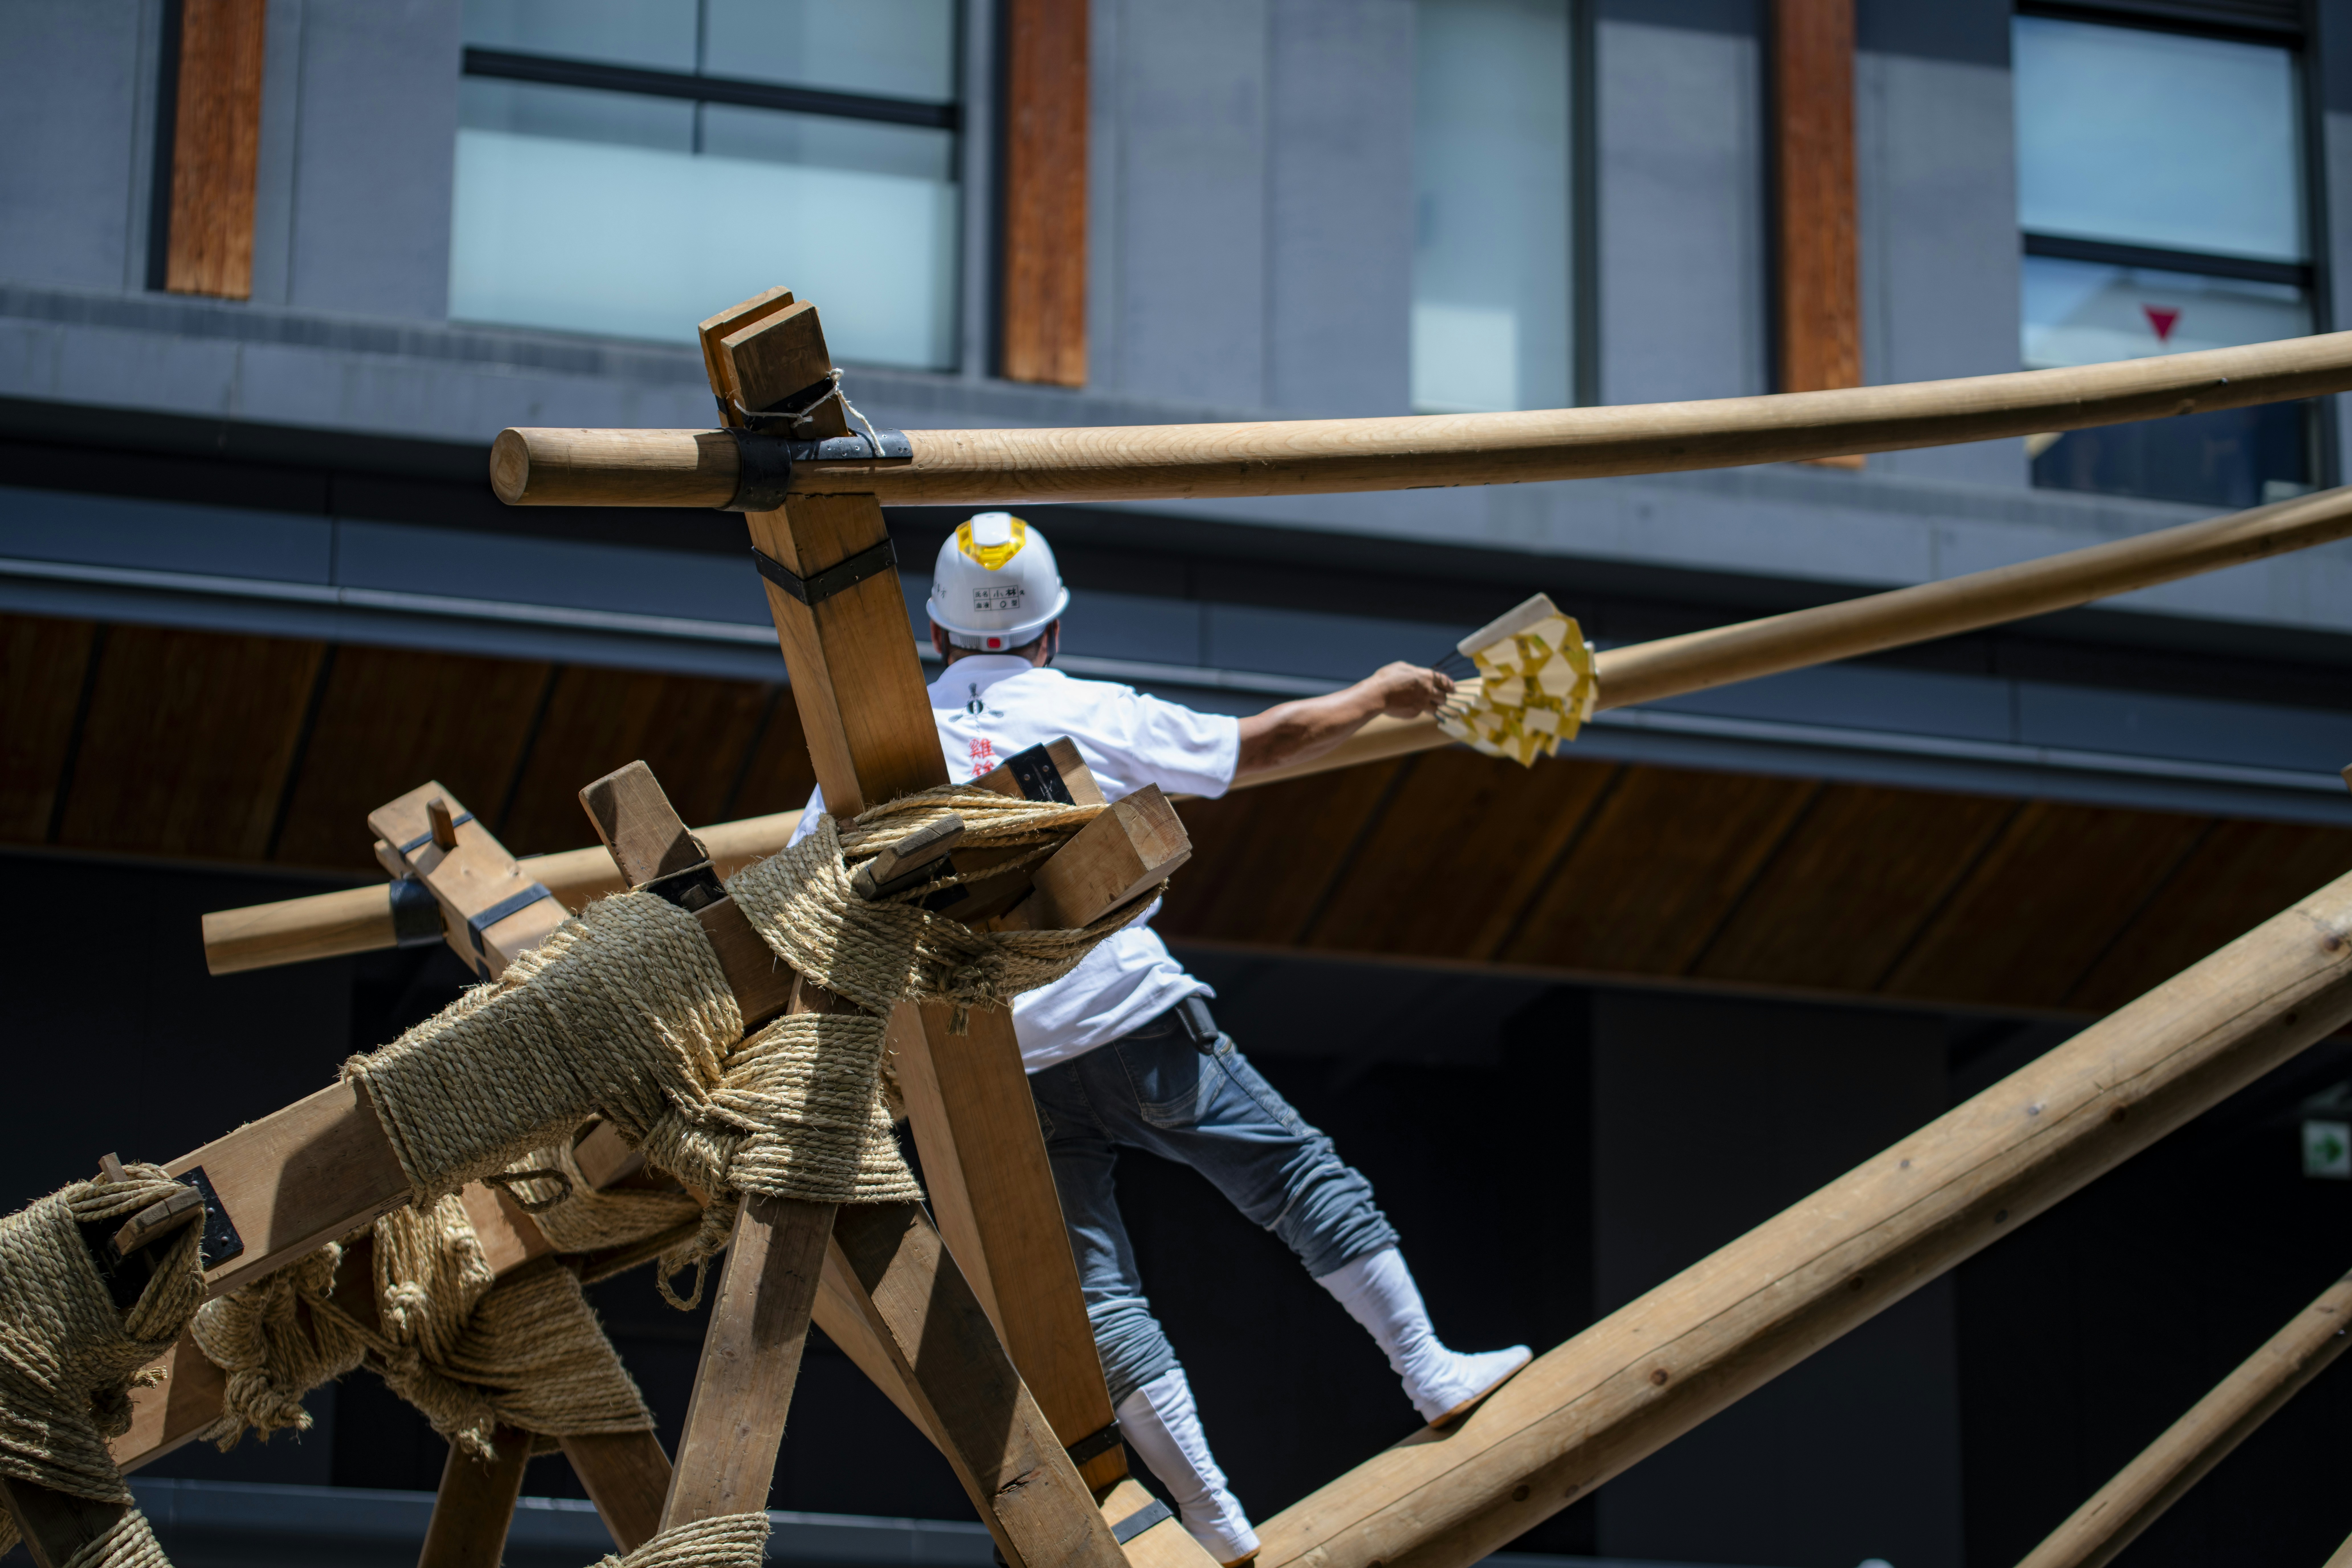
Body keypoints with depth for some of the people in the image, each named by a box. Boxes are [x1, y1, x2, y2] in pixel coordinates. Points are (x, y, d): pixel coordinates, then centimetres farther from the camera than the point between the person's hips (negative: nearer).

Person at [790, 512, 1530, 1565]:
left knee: (1096, 1289, 3)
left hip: (1000, 1070, 2)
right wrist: (1375, 696, 26)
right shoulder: (1085, 712, 5)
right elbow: (1263, 745, 11)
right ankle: (1431, 1373, 14)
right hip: (1133, 1021, -2)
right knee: (1299, 1173, 13)